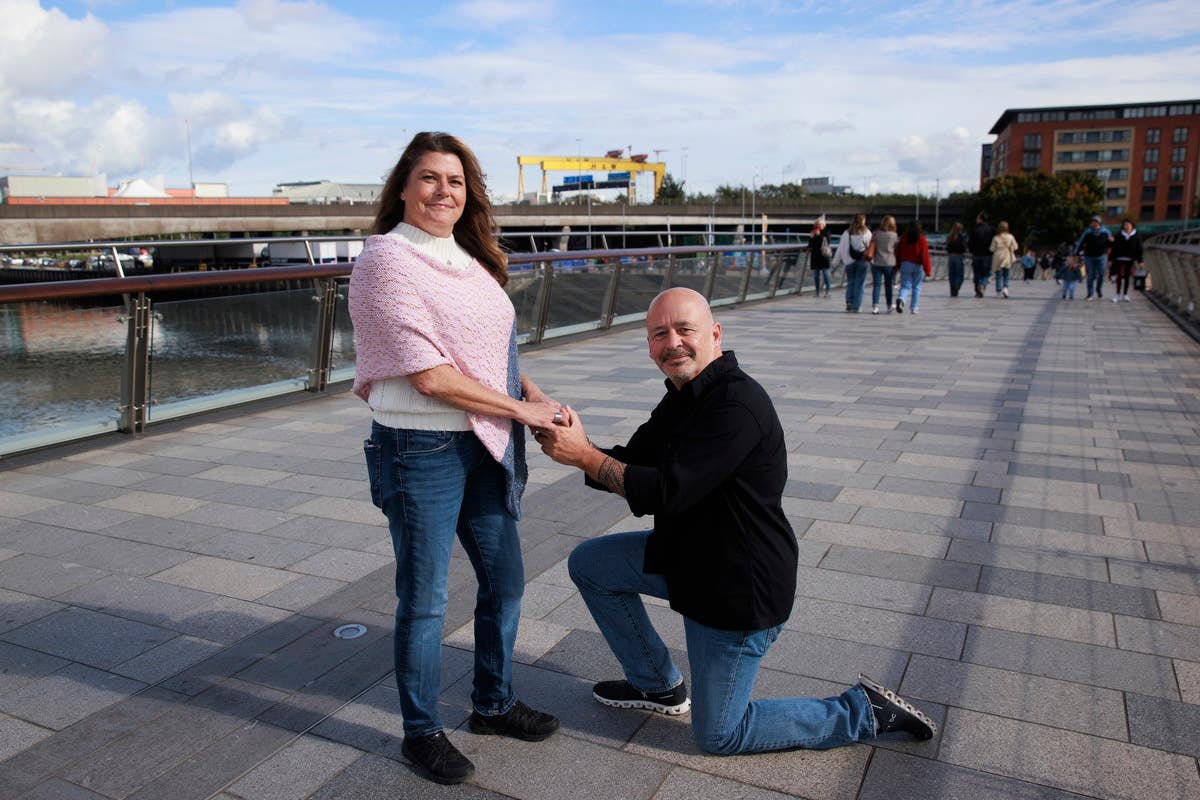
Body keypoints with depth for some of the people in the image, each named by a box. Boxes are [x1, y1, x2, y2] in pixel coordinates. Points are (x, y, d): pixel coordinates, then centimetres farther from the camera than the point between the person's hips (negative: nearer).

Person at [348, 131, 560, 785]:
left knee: (504, 580, 17)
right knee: (424, 601, 7)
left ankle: (493, 704, 39)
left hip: (483, 445, 8)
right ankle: (421, 731, 28)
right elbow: (430, 375, -20)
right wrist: (521, 409, -13)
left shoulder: (468, 258, 11)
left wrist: (533, 390, -1)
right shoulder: (387, 259, -13)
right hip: (420, 449, -8)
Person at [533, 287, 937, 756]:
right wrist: (580, 448, -17)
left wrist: (584, 455, -23)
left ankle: (864, 712, 15)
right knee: (588, 564, 12)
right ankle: (658, 686, 26)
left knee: (719, 736, 4)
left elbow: (665, 493, -31)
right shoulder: (682, 398, 5)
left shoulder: (737, 405, -28)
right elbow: (630, 468, 3)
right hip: (689, 555, 9)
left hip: (738, 591, -9)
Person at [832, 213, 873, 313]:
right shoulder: (867, 233, -4)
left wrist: (835, 262, 9)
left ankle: (849, 301, -6)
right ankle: (856, 306, 2)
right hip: (862, 261, -2)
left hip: (849, 261, 2)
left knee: (850, 282, 13)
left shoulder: (847, 233, 1)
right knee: (859, 284, 4)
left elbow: (840, 248, 3)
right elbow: (871, 247, -5)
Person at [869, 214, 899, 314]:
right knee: (888, 285, 11)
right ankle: (889, 306, 22)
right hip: (889, 264, 0)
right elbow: (897, 250, 4)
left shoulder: (876, 234, -1)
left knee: (876, 285, 0)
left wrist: (871, 259, 14)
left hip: (876, 263, 0)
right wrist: (897, 264, 14)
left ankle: (875, 306, -11)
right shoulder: (894, 235, -3)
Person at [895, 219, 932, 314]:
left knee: (905, 285, 4)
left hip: (905, 265, 2)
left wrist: (898, 265, 17)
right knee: (916, 287, 10)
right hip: (918, 266, -2)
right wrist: (928, 270, -10)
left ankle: (900, 299, -27)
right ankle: (915, 308, 12)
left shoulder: (903, 238, 0)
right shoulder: (921, 239, -9)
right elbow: (925, 255, -12)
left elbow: (898, 252, 6)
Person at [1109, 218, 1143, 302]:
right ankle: (1118, 294, 7)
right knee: (1119, 277, -2)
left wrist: (1140, 261, 1)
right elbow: (1114, 248, 2)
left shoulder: (1137, 236, 3)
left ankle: (1125, 294, 16)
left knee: (1127, 277, 7)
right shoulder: (1119, 235, 2)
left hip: (1130, 260, 1)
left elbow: (1139, 249, 4)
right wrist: (1111, 259, -2)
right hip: (1119, 259, -1)